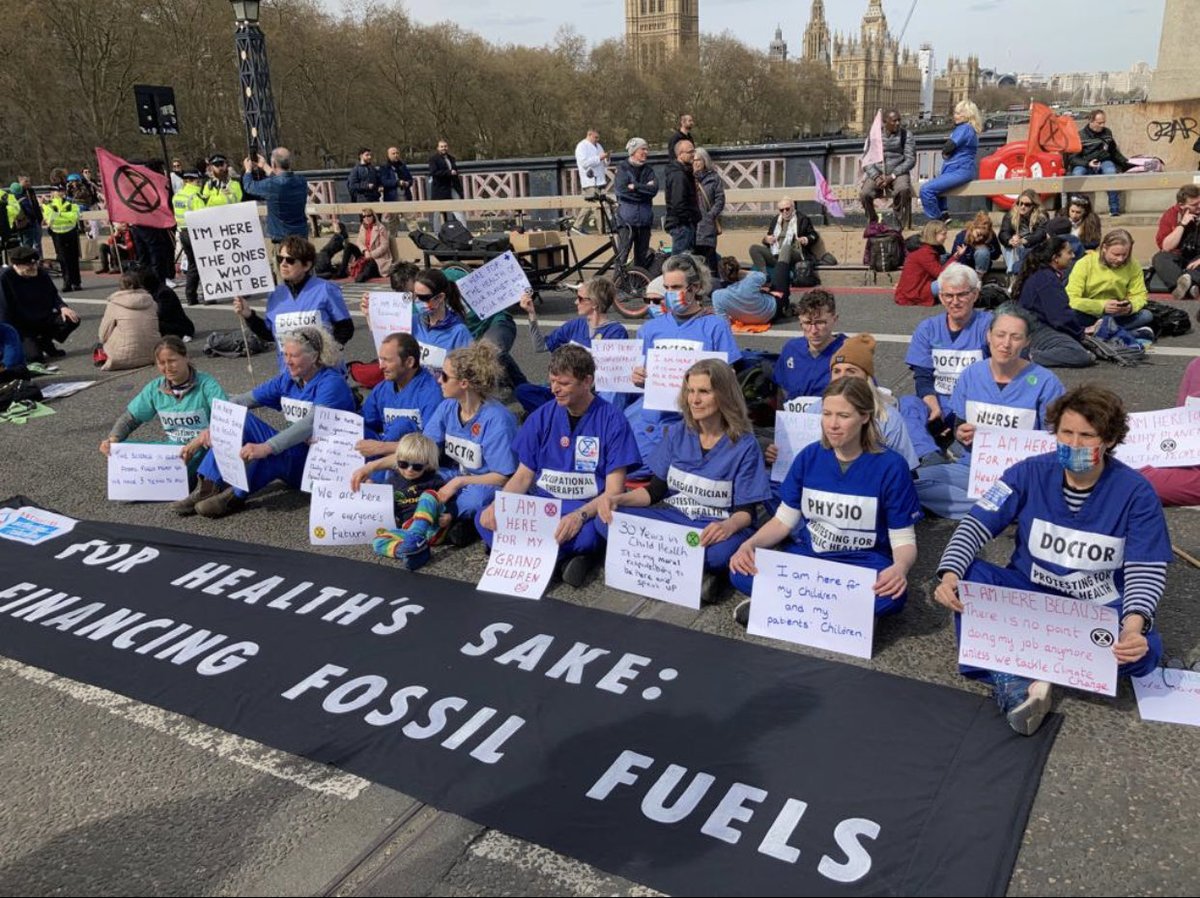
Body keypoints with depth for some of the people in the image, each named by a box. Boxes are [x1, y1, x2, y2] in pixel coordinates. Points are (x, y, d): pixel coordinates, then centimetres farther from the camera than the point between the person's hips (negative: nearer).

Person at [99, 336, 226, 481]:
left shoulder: (206, 384, -9)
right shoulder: (155, 388, 7)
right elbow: (130, 418, 13)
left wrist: (201, 439, -38)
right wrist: (112, 439, -8)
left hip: (204, 453, -5)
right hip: (174, 453, 5)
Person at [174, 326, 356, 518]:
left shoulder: (331, 383, -15)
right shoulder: (288, 379, 8)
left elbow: (311, 423, -31)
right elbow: (243, 400, 4)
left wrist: (266, 448, -41)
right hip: (291, 453, 7)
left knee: (270, 448, -35)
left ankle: (236, 496, -16)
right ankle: (208, 488, -14)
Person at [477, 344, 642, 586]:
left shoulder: (612, 421, -5)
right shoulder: (541, 417, 6)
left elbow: (614, 491, -9)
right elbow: (523, 476, 9)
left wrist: (579, 515, -28)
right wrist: (498, 505, -12)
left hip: (587, 510, -4)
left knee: (586, 533, -39)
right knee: (485, 518, -22)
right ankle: (566, 555, -19)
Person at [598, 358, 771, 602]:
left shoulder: (744, 445, -8)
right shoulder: (677, 432, 3)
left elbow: (746, 510, -7)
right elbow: (656, 490, 7)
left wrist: (729, 525, -31)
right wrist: (618, 498, -12)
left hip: (716, 528, -5)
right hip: (673, 518, 5)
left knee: (721, 550, -42)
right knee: (607, 520, -21)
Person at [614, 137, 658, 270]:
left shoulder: (648, 170, 12)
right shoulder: (622, 168, 1)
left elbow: (654, 189, -4)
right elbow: (621, 189, -14)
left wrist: (635, 187, -12)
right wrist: (644, 188, -8)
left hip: (644, 219, 4)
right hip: (627, 220, -4)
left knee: (642, 256, 9)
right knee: (622, 254, -7)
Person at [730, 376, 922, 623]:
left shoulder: (891, 466, -9)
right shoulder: (809, 456, 0)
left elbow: (903, 539, -7)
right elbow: (784, 520, 6)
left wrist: (900, 568, -31)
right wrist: (750, 544, -14)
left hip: (864, 564, -2)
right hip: (806, 556, 2)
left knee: (890, 596, -37)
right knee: (742, 572, -24)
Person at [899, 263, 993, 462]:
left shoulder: (987, 324, 3)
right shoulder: (928, 329, 11)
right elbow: (923, 378, 4)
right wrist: (935, 409, -15)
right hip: (938, 404, 2)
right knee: (906, 404, -29)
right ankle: (931, 456, -51)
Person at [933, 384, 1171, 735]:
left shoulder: (1135, 492, -10)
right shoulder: (1030, 473, -6)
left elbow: (1146, 571, -13)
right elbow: (976, 524, -11)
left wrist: (1134, 624, -33)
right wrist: (950, 574, -29)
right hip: (1026, 593, 1)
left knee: (1142, 648, -32)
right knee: (967, 576, -26)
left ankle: (1006, 672, -31)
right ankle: (1013, 682, -37)